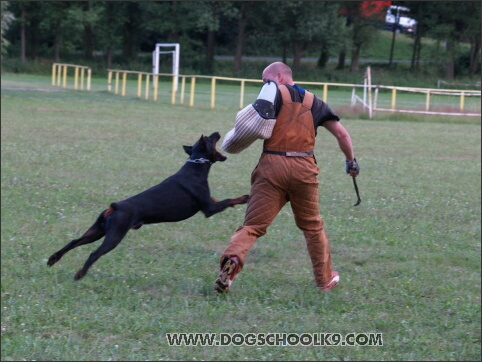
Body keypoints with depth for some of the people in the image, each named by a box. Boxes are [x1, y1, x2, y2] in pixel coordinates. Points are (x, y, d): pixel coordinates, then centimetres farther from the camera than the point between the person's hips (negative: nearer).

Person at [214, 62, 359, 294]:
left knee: (253, 224, -4)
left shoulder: (273, 91, 5)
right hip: (304, 168, 3)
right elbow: (341, 133, 16)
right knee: (312, 225, 20)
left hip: (272, 164, -3)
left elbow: (255, 126, -16)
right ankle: (325, 278, 27)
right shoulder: (313, 101, 17)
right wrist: (351, 161, 28)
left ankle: (232, 259, -29)